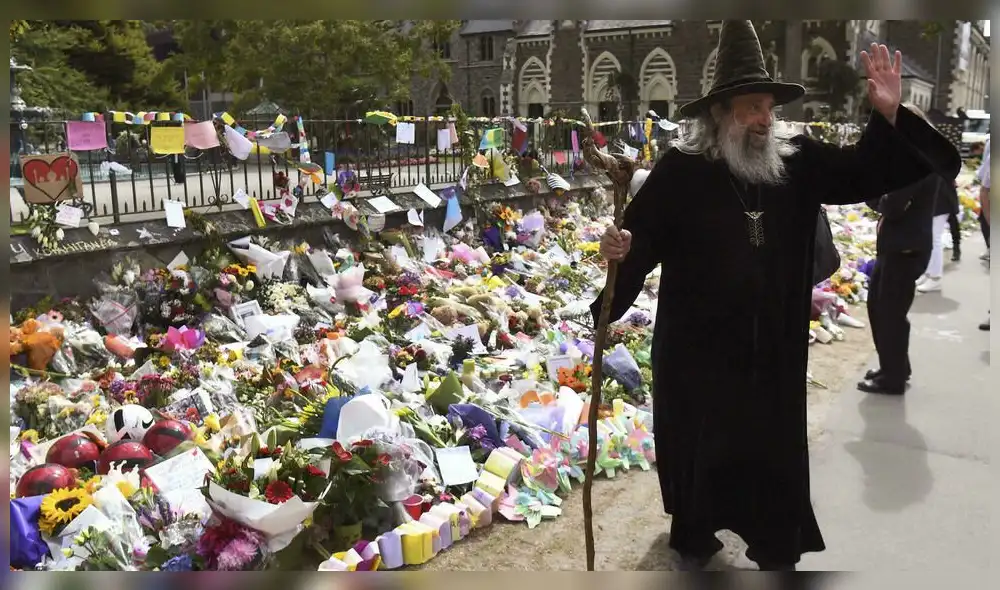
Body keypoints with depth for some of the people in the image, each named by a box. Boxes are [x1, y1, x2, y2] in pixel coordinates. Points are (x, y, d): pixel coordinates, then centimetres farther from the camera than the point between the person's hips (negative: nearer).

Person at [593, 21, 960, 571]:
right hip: (697, 350, -3)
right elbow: (644, 234, -13)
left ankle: (776, 552, 39)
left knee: (776, 454, 15)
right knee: (697, 450, 14)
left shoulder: (798, 163, 2)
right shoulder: (680, 170, -11)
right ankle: (693, 541, 40)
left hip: (774, 351, 3)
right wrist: (622, 249, -35)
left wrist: (888, 117, -10)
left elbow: (864, 172, 6)